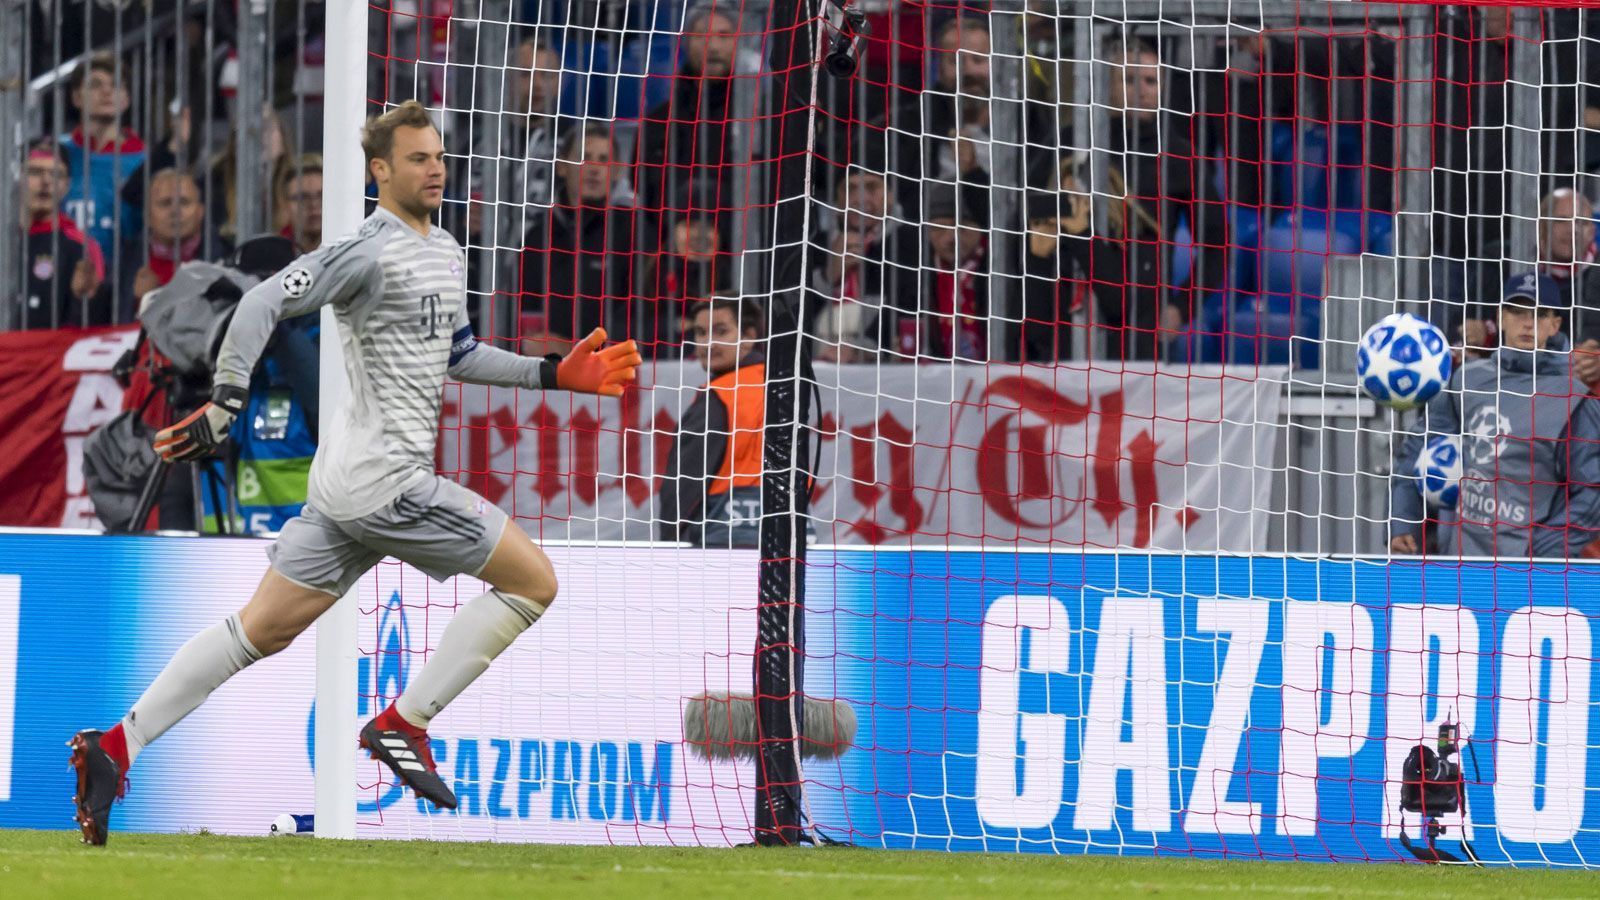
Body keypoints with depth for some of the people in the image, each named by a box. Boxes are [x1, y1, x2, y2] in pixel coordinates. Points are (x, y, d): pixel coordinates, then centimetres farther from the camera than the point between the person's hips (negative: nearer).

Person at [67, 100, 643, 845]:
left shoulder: (444, 252, 18)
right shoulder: (370, 251, -13)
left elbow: (456, 355, 29)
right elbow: (265, 302, -19)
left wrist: (556, 375, 22)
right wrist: (226, 404, -24)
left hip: (348, 479, 9)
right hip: (384, 477, -9)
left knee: (263, 628, 10)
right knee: (534, 580, -4)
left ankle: (117, 745, 7)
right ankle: (403, 724, -4)